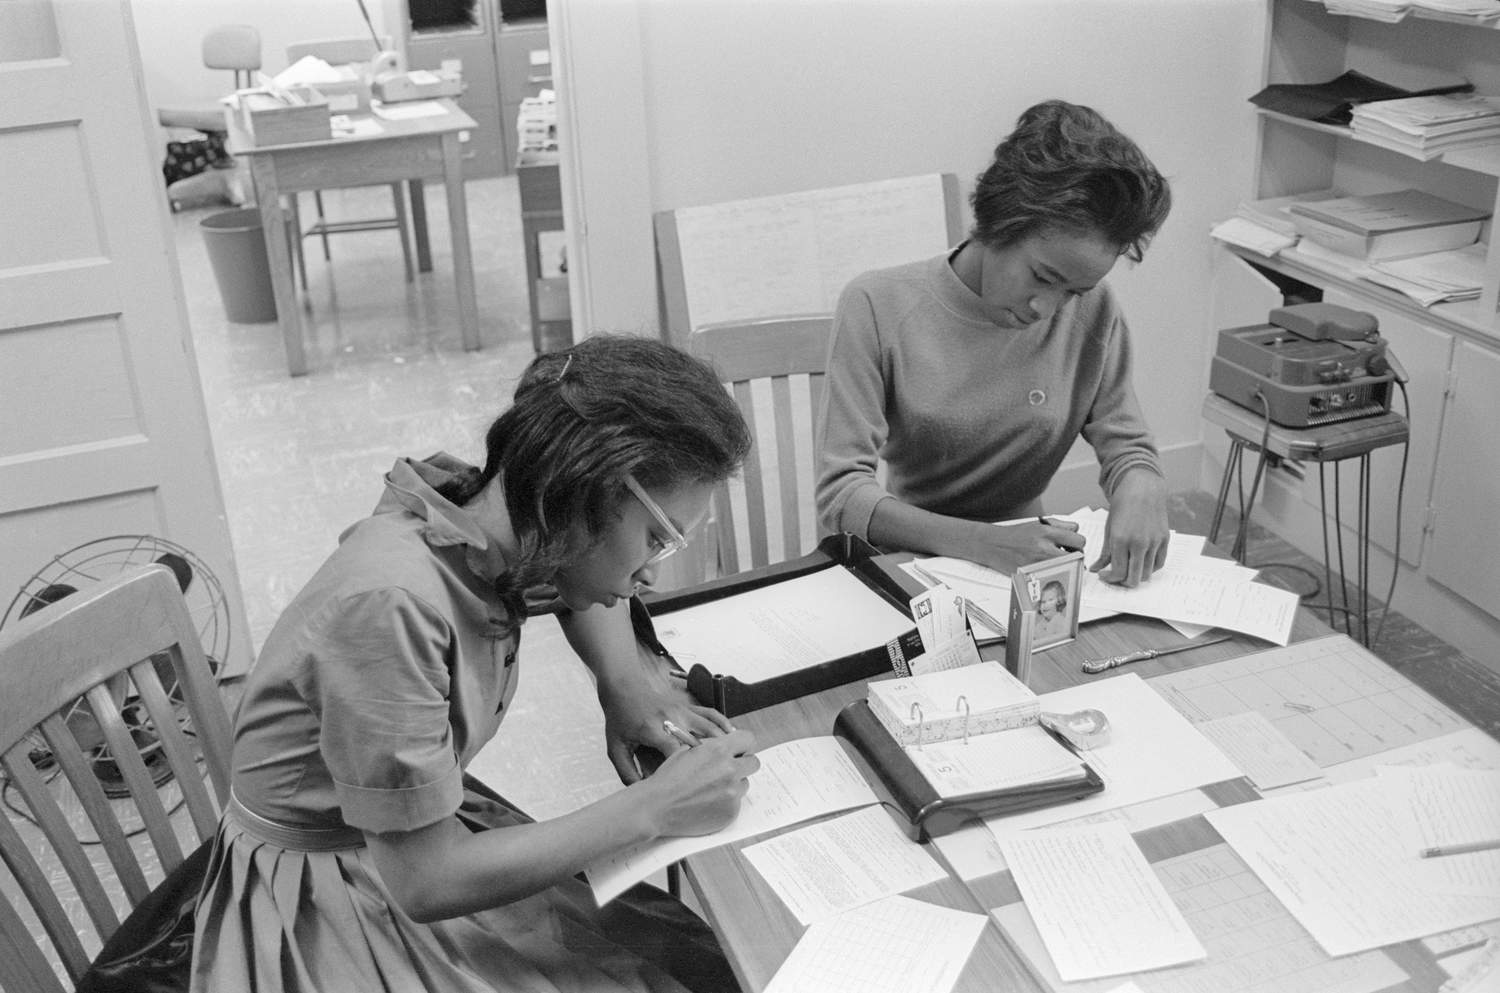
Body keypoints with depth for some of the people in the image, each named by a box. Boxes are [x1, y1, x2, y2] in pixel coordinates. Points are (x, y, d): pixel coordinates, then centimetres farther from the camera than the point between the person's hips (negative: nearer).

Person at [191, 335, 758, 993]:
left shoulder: (484, 519, -9)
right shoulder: (391, 604, -30)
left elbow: (590, 582, 16)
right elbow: (423, 883, -26)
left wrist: (626, 682, -2)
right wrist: (652, 808, -22)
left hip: (418, 841, 7)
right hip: (328, 907, -7)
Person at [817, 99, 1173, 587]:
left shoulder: (1092, 312, -1)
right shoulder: (878, 306, -12)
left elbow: (1126, 448, 5)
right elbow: (841, 494, -18)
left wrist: (1141, 492, -20)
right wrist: (980, 541, -32)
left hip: (1025, 568, 4)